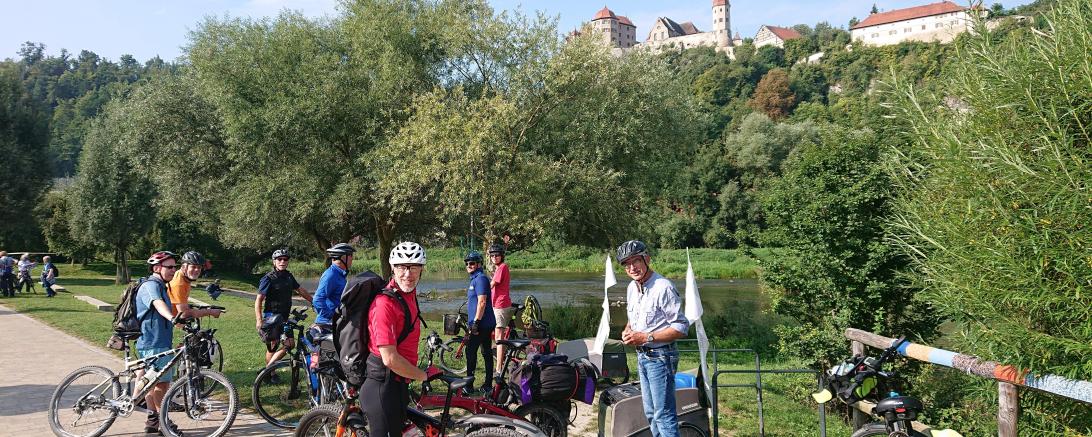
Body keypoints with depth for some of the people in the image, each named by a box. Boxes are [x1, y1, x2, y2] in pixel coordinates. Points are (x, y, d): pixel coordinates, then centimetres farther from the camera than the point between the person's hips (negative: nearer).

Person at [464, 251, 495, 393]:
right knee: (486, 352, 11)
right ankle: (488, 384, 16)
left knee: (471, 352, -6)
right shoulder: (475, 279, 18)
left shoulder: (480, 279, -14)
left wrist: (475, 323, -22)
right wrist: (472, 323, 27)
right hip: (487, 323, 10)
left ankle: (469, 383, -1)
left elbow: (482, 302, -22)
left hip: (480, 323, -10)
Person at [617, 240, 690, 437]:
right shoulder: (631, 288, 9)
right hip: (642, 356, 9)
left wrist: (646, 337, -23)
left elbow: (681, 328, -20)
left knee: (663, 415, -8)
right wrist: (627, 331, 2)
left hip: (660, 357, -9)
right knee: (651, 413, 17)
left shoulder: (663, 287, -19)